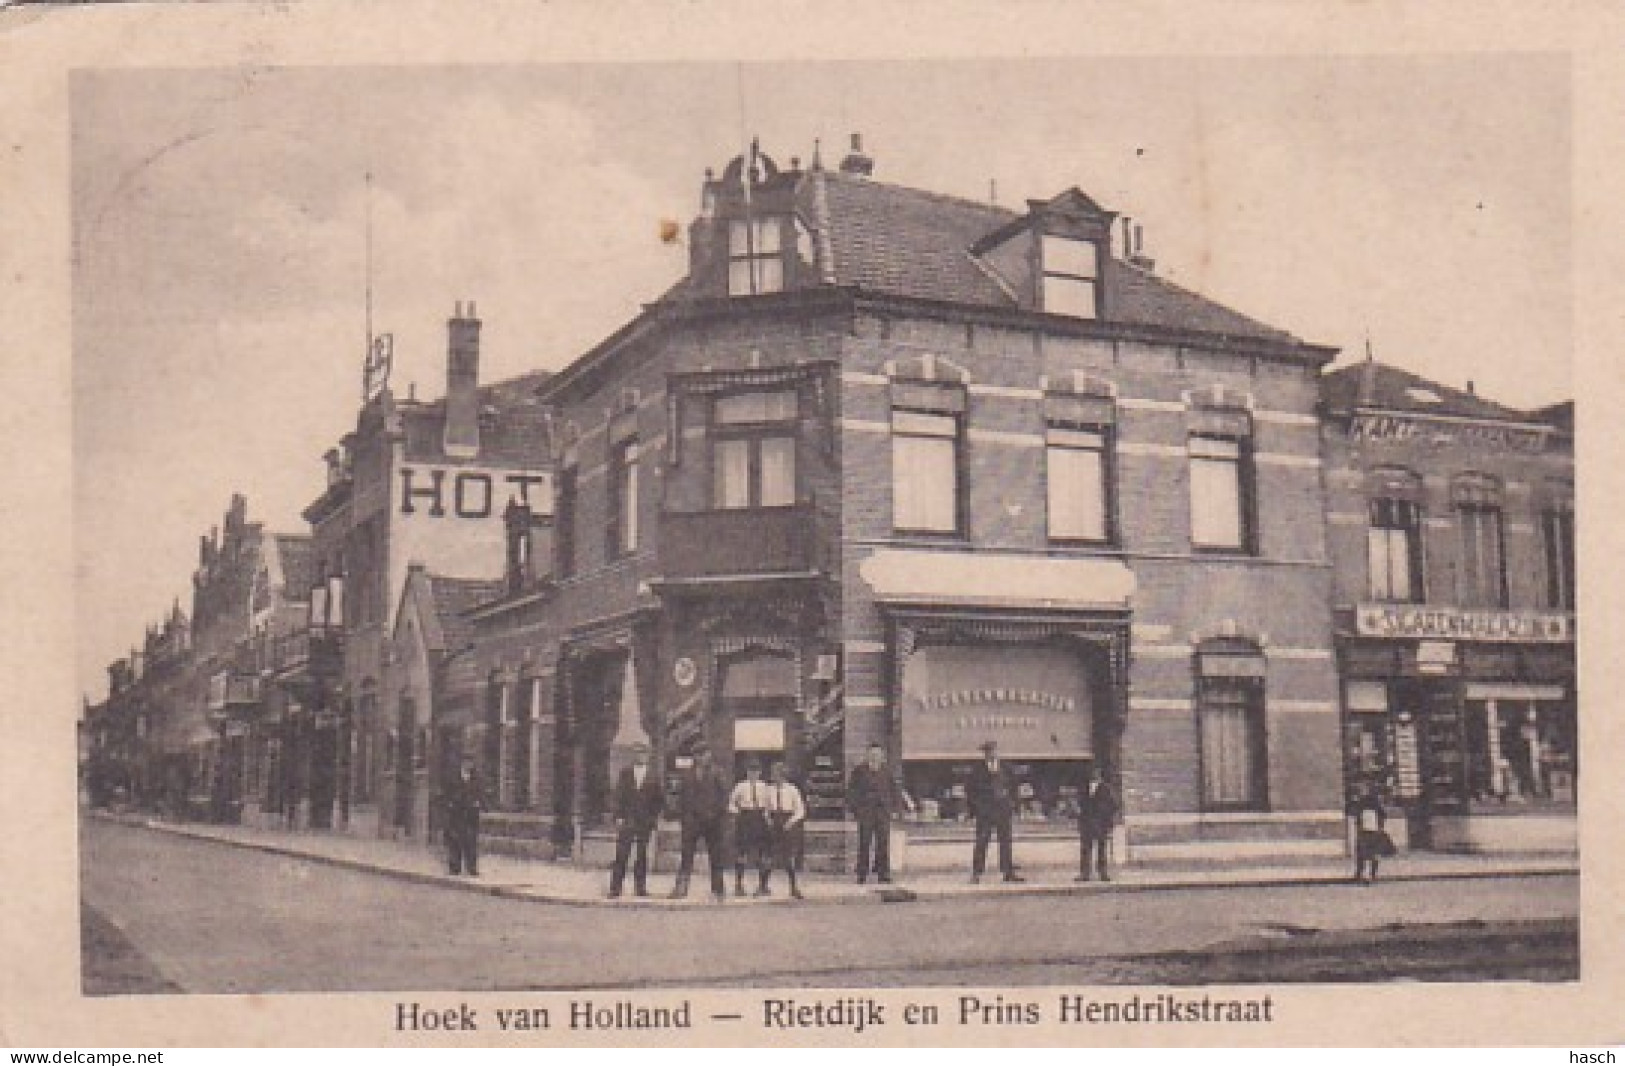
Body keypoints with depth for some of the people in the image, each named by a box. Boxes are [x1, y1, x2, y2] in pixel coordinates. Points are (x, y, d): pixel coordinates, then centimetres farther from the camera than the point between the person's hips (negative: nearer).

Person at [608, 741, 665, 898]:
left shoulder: (653, 777, 9)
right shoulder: (625, 774, 7)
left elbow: (660, 799, 12)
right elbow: (618, 796, 3)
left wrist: (654, 816, 2)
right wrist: (619, 816, -6)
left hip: (645, 822, 1)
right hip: (627, 820, -1)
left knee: (642, 855, 3)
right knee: (621, 855, -6)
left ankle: (640, 887, 9)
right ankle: (615, 888, -5)